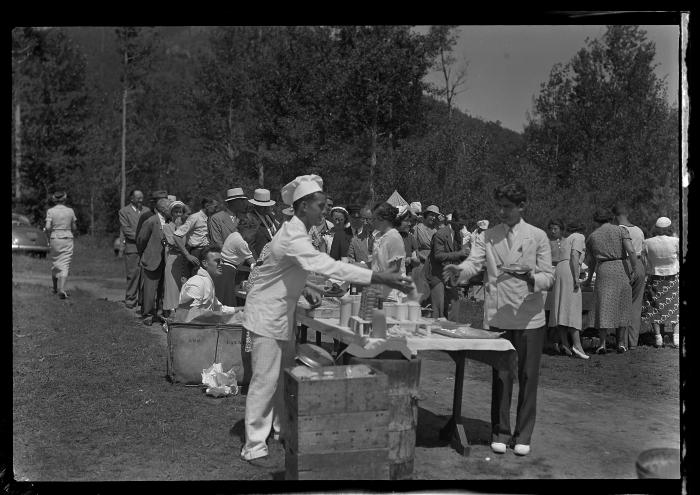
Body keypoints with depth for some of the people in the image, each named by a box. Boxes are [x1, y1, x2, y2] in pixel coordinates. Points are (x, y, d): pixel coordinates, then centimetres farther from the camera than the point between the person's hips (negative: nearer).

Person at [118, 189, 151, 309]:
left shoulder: (147, 210, 16)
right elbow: (126, 230, -6)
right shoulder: (124, 211, 2)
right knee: (133, 274, -3)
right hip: (132, 247, -4)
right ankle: (130, 299, 7)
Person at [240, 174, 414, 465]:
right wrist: (380, 278, -39)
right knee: (265, 380, -3)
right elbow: (328, 266, -37)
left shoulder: (296, 232, 5)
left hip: (282, 313, 9)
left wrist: (304, 290, 1)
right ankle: (254, 447, 6)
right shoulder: (293, 237, -27)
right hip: (267, 313, -9)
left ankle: (282, 427, 33)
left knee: (284, 374, 17)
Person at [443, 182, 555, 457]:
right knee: (500, 376, 8)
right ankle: (500, 432, 22)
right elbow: (474, 262, -7)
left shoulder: (537, 236, 2)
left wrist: (531, 279, -23)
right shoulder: (488, 237, 6)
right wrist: (459, 271, -29)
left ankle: (523, 435, 19)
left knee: (528, 376, 5)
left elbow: (549, 276, -1)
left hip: (529, 317, -1)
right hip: (497, 317, 1)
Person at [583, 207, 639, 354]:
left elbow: (591, 261, 17)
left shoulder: (591, 237, 10)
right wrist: (634, 270, -6)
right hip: (621, 269, 0)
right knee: (621, 306, 9)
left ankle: (602, 344, -5)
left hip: (603, 271, 0)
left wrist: (589, 278, 31)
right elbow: (631, 251, -11)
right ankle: (621, 343, 9)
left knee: (603, 307, 2)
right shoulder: (621, 230, 3)